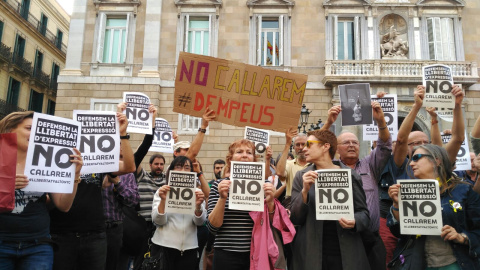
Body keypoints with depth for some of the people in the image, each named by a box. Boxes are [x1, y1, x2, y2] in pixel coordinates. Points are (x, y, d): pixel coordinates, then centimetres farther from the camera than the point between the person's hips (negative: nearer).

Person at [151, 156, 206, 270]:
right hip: (164, 246, -1)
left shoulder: (196, 192, 5)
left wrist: (198, 205, -23)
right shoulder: (162, 192, 2)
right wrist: (163, 200, -22)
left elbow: (200, 222, -4)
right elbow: (158, 221, -8)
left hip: (189, 248, 2)